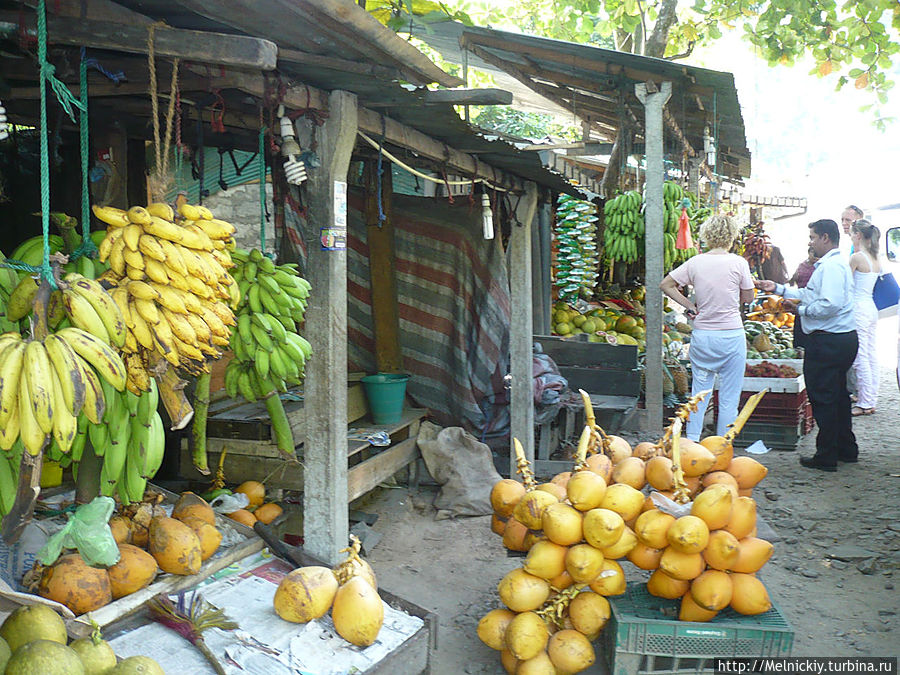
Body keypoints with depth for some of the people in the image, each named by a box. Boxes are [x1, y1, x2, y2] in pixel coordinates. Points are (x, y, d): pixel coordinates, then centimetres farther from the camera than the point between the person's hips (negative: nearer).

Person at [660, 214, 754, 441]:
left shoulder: (695, 262, -1)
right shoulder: (738, 263, -7)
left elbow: (666, 285, 5)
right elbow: (748, 297, 2)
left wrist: (690, 305, 7)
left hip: (702, 335, 3)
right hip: (732, 335, -3)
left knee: (698, 394, 13)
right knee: (729, 399, 7)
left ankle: (691, 444, 17)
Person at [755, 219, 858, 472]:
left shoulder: (831, 266, -17)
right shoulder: (837, 263, 17)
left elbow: (830, 304, -28)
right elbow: (811, 295, 21)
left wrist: (800, 310, -16)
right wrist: (778, 288, 19)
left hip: (827, 342, -11)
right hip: (844, 338, 11)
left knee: (822, 398, -2)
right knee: (838, 395, 20)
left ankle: (826, 457, 6)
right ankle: (846, 449, 31)